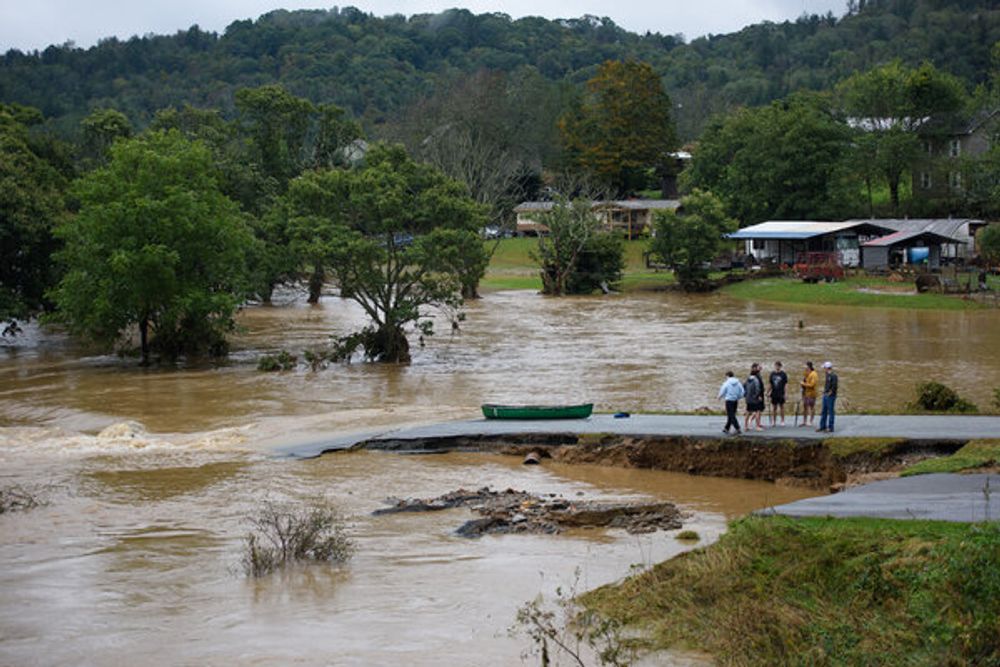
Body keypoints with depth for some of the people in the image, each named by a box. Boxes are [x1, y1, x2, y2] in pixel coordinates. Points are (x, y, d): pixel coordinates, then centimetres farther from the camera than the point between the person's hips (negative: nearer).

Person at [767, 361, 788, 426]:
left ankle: (782, 421, 12)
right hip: (774, 394, 3)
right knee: (774, 407, 8)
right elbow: (769, 384, 10)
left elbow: (786, 384, -3)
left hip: (781, 394, -3)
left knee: (781, 407, 4)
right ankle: (774, 421, 15)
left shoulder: (783, 374, -3)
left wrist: (784, 392, -10)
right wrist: (768, 392, 5)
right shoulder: (772, 374, 5)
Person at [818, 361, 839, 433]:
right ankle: (822, 426, 21)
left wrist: (830, 393, -15)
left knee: (831, 412, -3)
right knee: (824, 411, 14)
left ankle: (830, 428, 1)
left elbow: (834, 386, -22)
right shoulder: (827, 375, 12)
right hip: (825, 396, 10)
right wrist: (824, 391, 13)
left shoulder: (833, 376, -16)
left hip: (830, 396, -10)